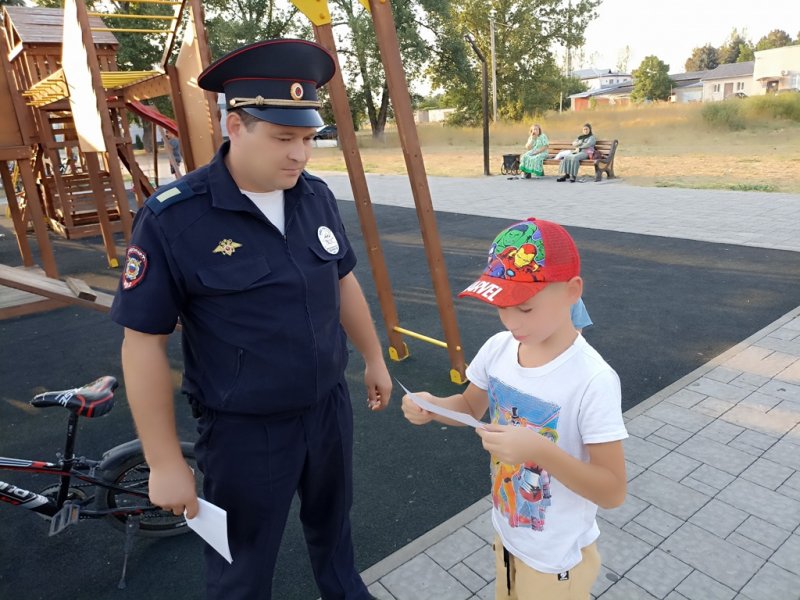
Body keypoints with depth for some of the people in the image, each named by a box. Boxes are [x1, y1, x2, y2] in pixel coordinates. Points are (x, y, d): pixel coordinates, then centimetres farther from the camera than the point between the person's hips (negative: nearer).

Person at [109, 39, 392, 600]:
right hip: (244, 431, -4)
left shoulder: (317, 196, -5)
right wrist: (165, 462, -12)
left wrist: (375, 359, 15)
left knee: (332, 520, 30)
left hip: (330, 407, 5)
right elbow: (144, 343, -16)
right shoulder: (172, 217, -21)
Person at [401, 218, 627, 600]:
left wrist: (539, 450, -38)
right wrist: (432, 407, -16)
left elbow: (613, 492, -24)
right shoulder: (498, 349, -13)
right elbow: (471, 407, 5)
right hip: (506, 533, 5)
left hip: (556, 558, -5)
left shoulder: (592, 380, -29)